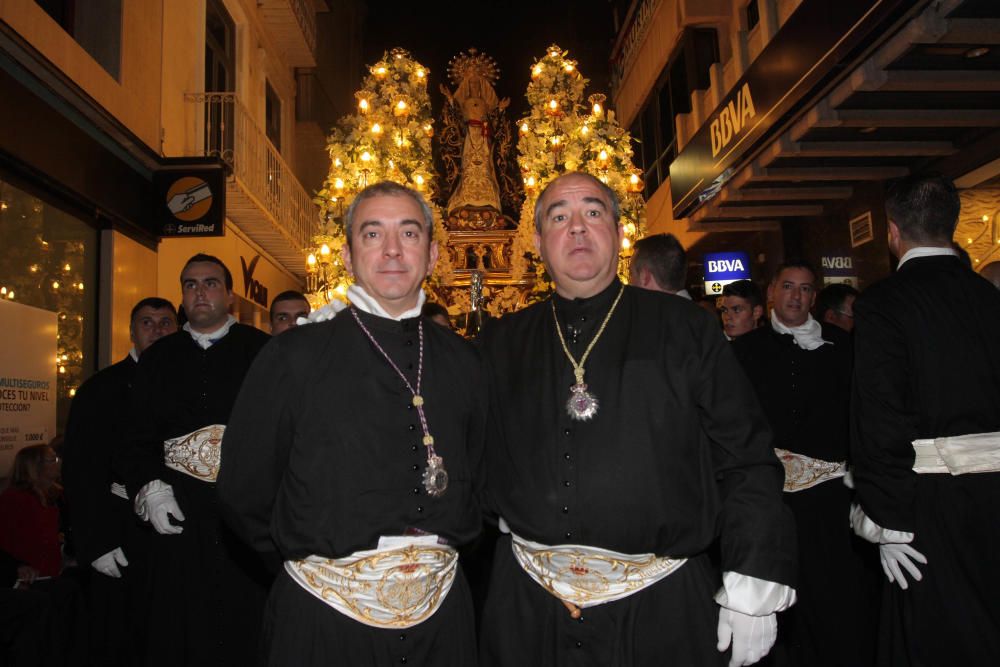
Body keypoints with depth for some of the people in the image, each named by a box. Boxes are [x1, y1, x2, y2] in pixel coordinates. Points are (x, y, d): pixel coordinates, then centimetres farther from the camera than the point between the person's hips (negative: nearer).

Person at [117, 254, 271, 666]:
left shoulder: (260, 350, 2)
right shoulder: (159, 357, 13)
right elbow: (138, 436, 13)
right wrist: (150, 488, -2)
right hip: (178, 511, 3)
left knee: (245, 625, 3)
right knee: (179, 628, 9)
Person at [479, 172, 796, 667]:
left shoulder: (685, 329, -2)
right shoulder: (502, 344, 5)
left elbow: (747, 461, -4)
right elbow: (482, 459, 12)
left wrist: (754, 587, -7)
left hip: (662, 607, -1)